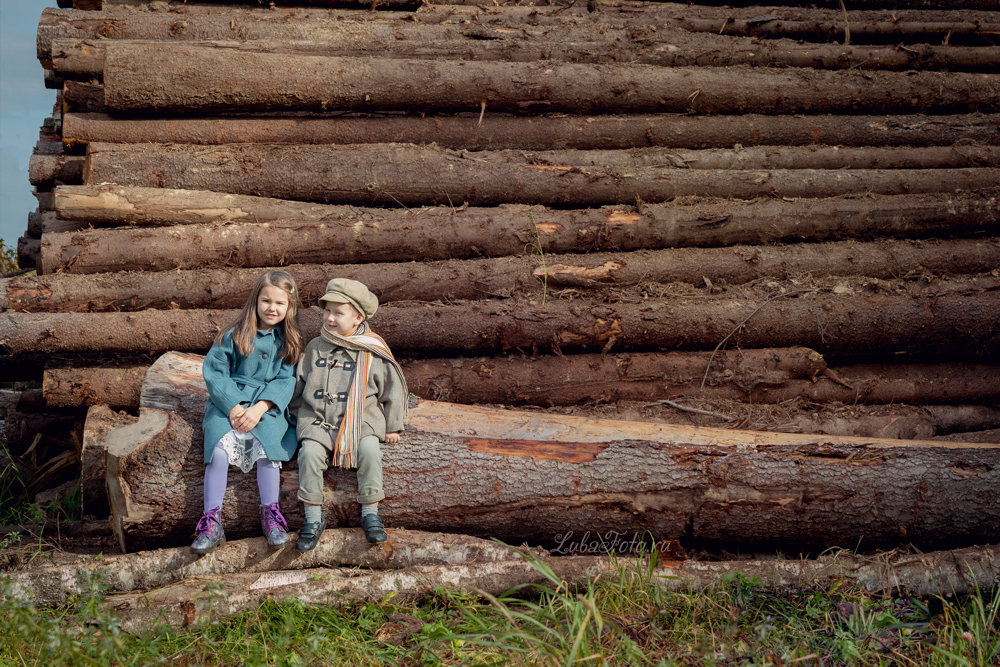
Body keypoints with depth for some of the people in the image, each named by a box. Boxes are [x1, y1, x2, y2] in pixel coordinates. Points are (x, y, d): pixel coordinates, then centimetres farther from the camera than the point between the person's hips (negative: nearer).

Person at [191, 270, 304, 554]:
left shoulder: (289, 341, 7)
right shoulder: (235, 336, 4)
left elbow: (285, 381, 0)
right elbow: (214, 372, 0)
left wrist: (259, 409, -16)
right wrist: (233, 407, -13)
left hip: (269, 406, 1)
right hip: (229, 401, 0)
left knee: (267, 442, -29)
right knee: (219, 446, -26)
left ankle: (270, 514, -18)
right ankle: (212, 522, -21)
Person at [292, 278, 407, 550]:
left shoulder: (372, 352, 1)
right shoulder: (315, 348, 9)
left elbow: (392, 389, 9)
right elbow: (299, 385, 20)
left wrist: (392, 426, 8)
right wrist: (300, 418, 18)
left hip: (361, 420, -2)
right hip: (317, 420, 2)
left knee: (369, 449, -29)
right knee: (310, 451, -25)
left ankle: (370, 513, -14)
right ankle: (313, 518, -13)